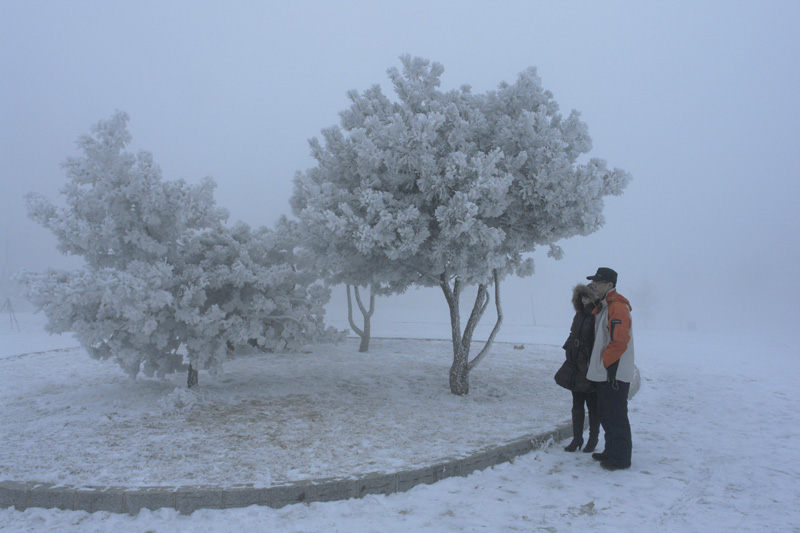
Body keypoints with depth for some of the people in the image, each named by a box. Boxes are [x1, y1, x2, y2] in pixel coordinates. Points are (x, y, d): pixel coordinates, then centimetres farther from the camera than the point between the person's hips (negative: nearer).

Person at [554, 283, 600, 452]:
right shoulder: (580, 315, 9)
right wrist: (569, 352, 15)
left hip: (590, 369, -7)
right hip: (576, 368, 7)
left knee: (592, 405, 7)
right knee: (577, 404, 13)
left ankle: (593, 439, 22)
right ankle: (577, 438, 22)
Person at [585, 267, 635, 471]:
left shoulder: (617, 307, -17)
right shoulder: (603, 307, 16)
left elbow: (620, 342, -22)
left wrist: (604, 362, -15)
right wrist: (596, 363, 16)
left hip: (614, 374, -10)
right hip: (604, 373, 10)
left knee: (616, 417, -3)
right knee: (606, 415, 17)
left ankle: (620, 458, 5)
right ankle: (611, 452, 28)